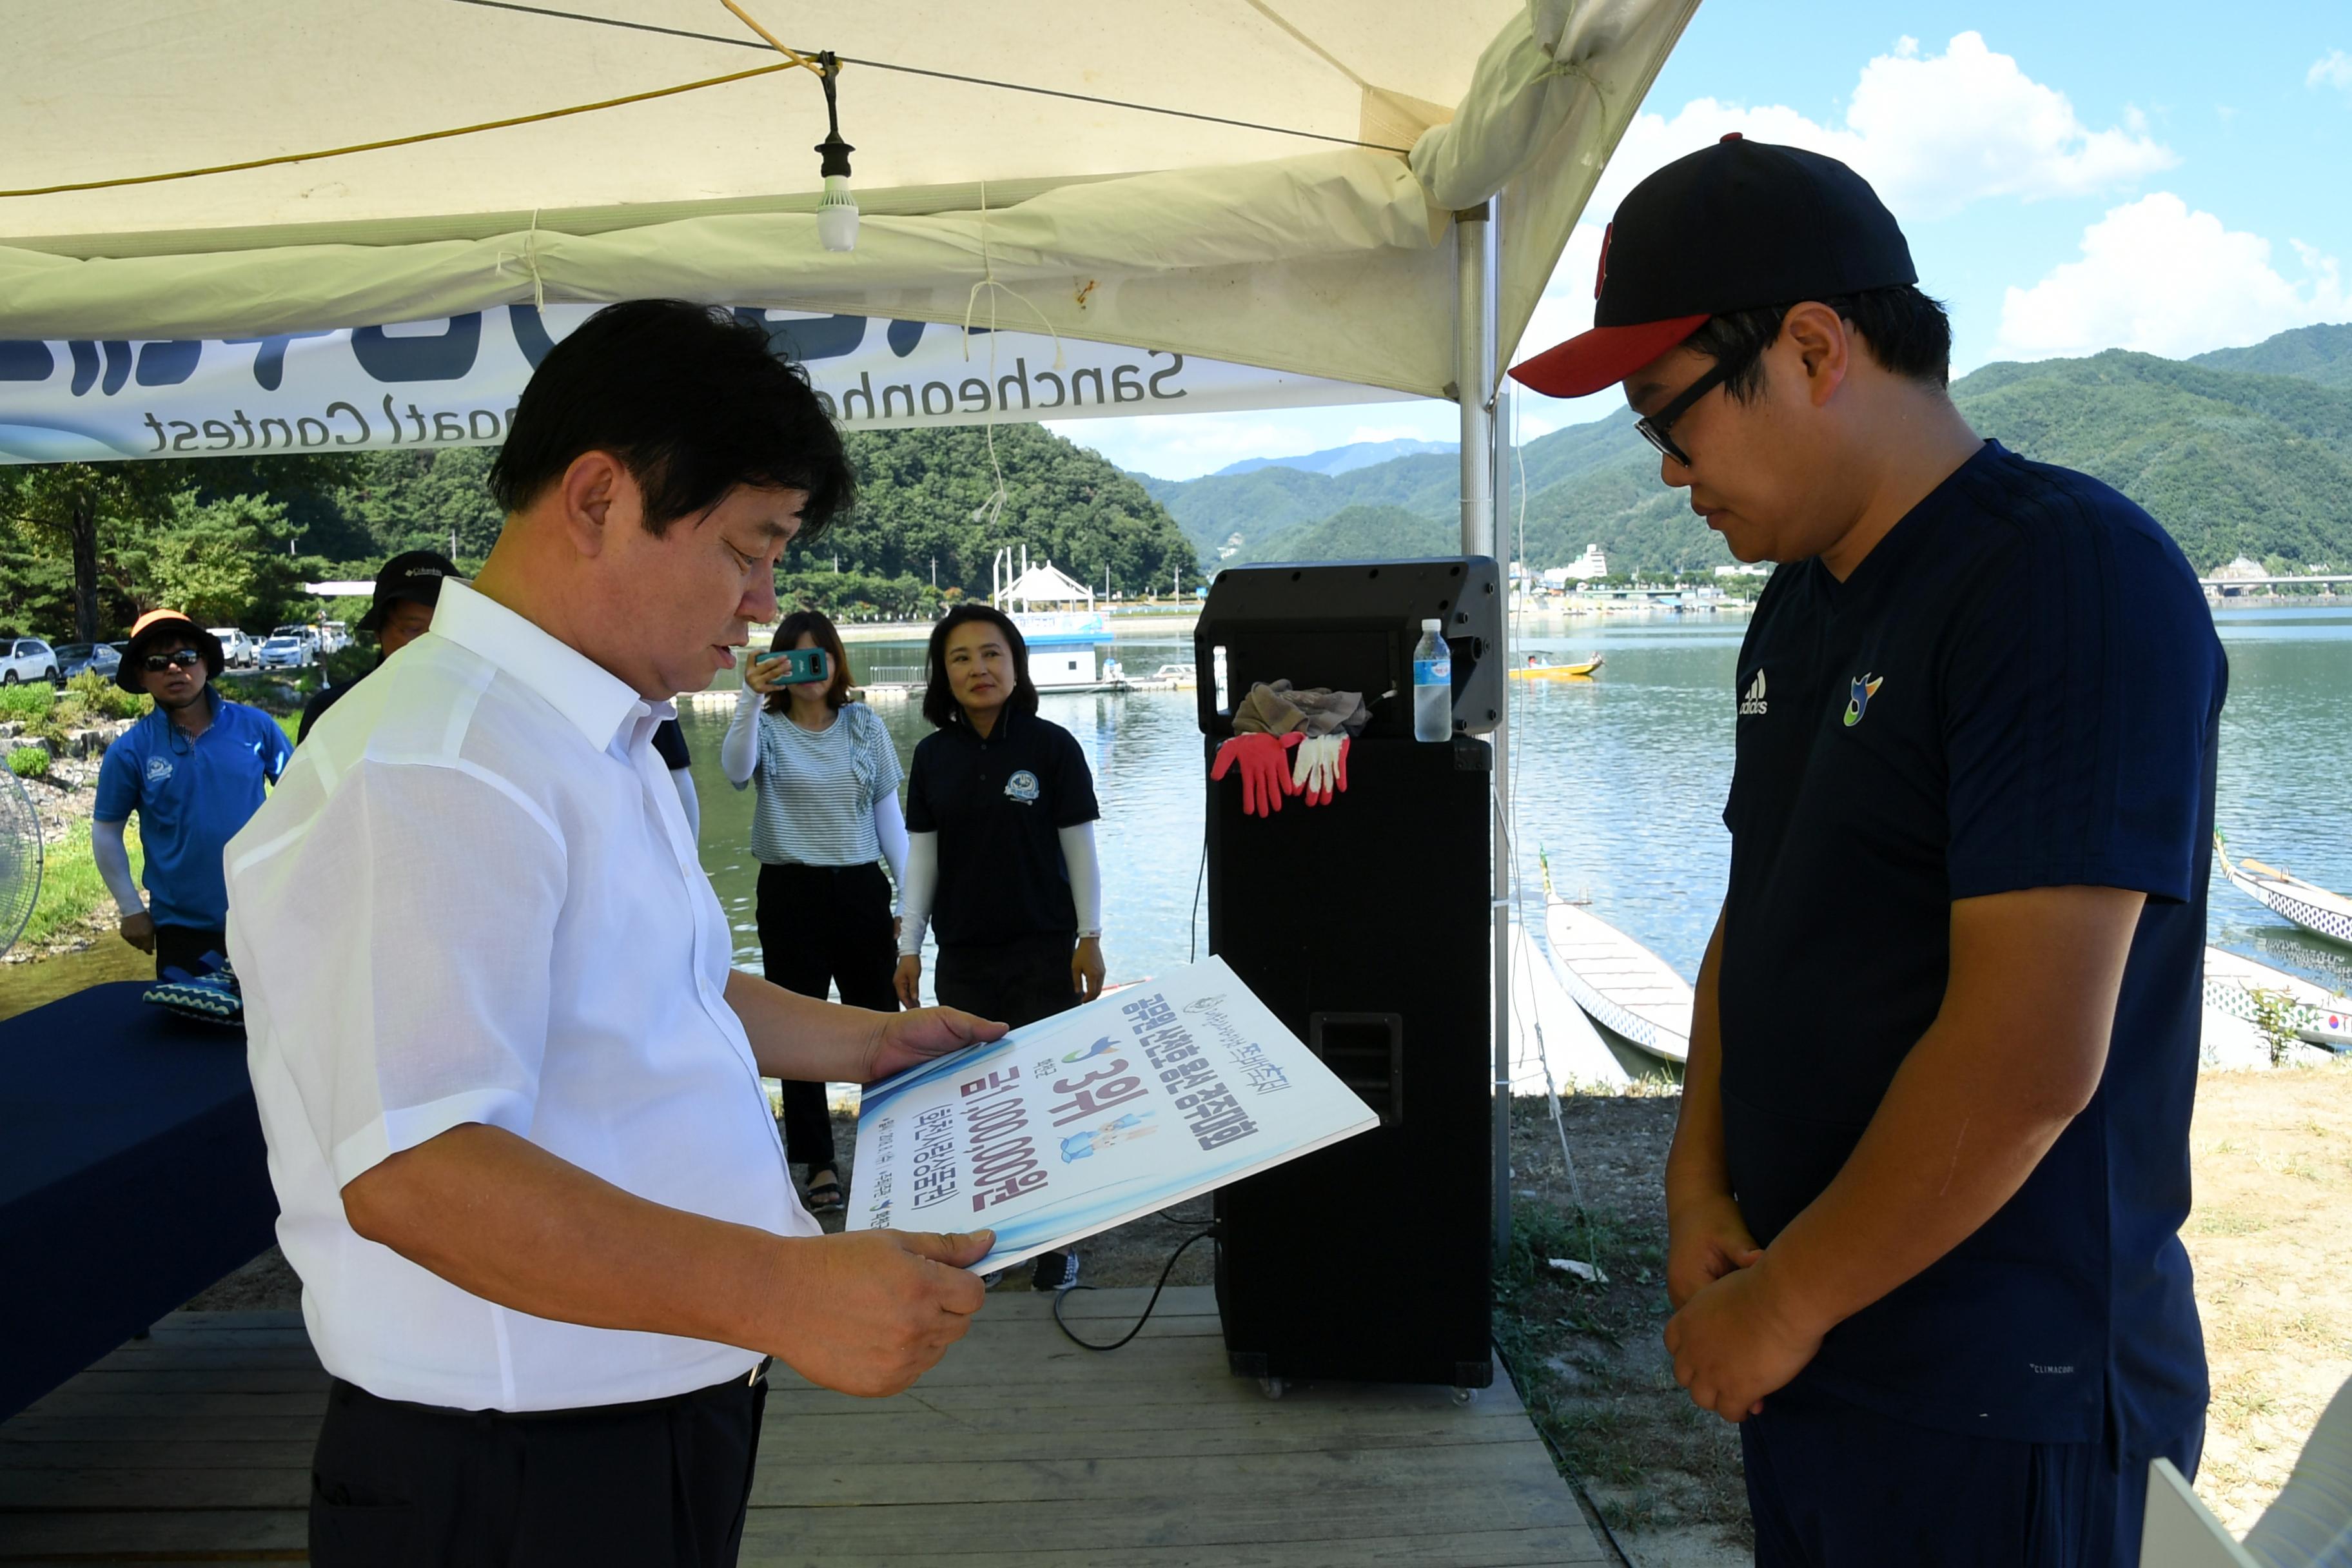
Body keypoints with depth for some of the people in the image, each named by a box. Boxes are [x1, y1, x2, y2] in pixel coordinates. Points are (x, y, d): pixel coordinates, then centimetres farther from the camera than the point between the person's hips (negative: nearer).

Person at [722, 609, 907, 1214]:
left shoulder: (865, 724, 6)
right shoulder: (766, 727, 1)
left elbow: (888, 811, 8)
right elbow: (736, 770, -21)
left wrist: (909, 890, 5)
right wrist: (750, 699, -34)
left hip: (861, 887, 1)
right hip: (791, 891, -1)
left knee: (879, 1022, 4)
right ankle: (819, 1163, 16)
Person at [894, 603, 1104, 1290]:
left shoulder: (1051, 745, -5)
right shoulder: (934, 755, 5)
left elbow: (1079, 846, -3)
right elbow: (922, 853, 8)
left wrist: (1090, 938, -5)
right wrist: (909, 946, 6)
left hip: (1042, 950, -3)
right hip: (962, 955, 3)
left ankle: (1056, 1240, 13)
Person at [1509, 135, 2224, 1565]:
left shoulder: (2075, 578, -19)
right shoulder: (1800, 605, 8)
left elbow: (2029, 1060, -25)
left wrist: (1786, 1301, -15)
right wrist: (1701, 1181, 0)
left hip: (1997, 1403, -7)